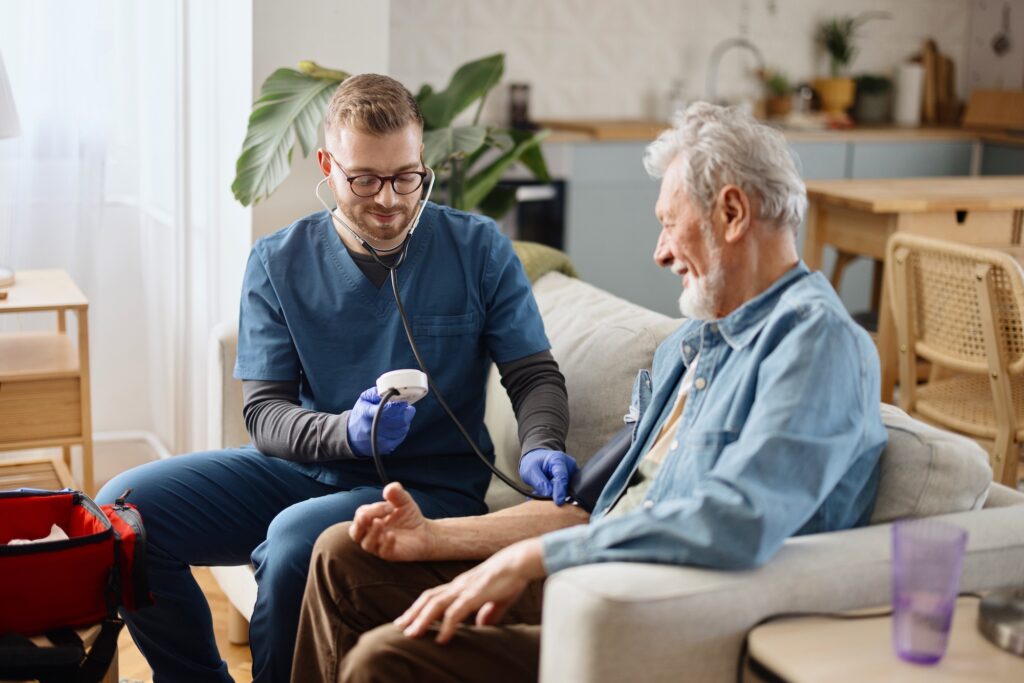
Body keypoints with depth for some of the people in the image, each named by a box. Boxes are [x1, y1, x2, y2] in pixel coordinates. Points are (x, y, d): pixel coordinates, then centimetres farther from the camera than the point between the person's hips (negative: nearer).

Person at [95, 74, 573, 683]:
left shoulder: (479, 249, -2)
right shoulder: (279, 262, 2)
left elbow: (537, 375, -1)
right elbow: (264, 410, -3)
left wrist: (541, 447, -23)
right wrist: (345, 431, -25)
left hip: (430, 488, -3)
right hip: (307, 467, 4)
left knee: (295, 540, -34)